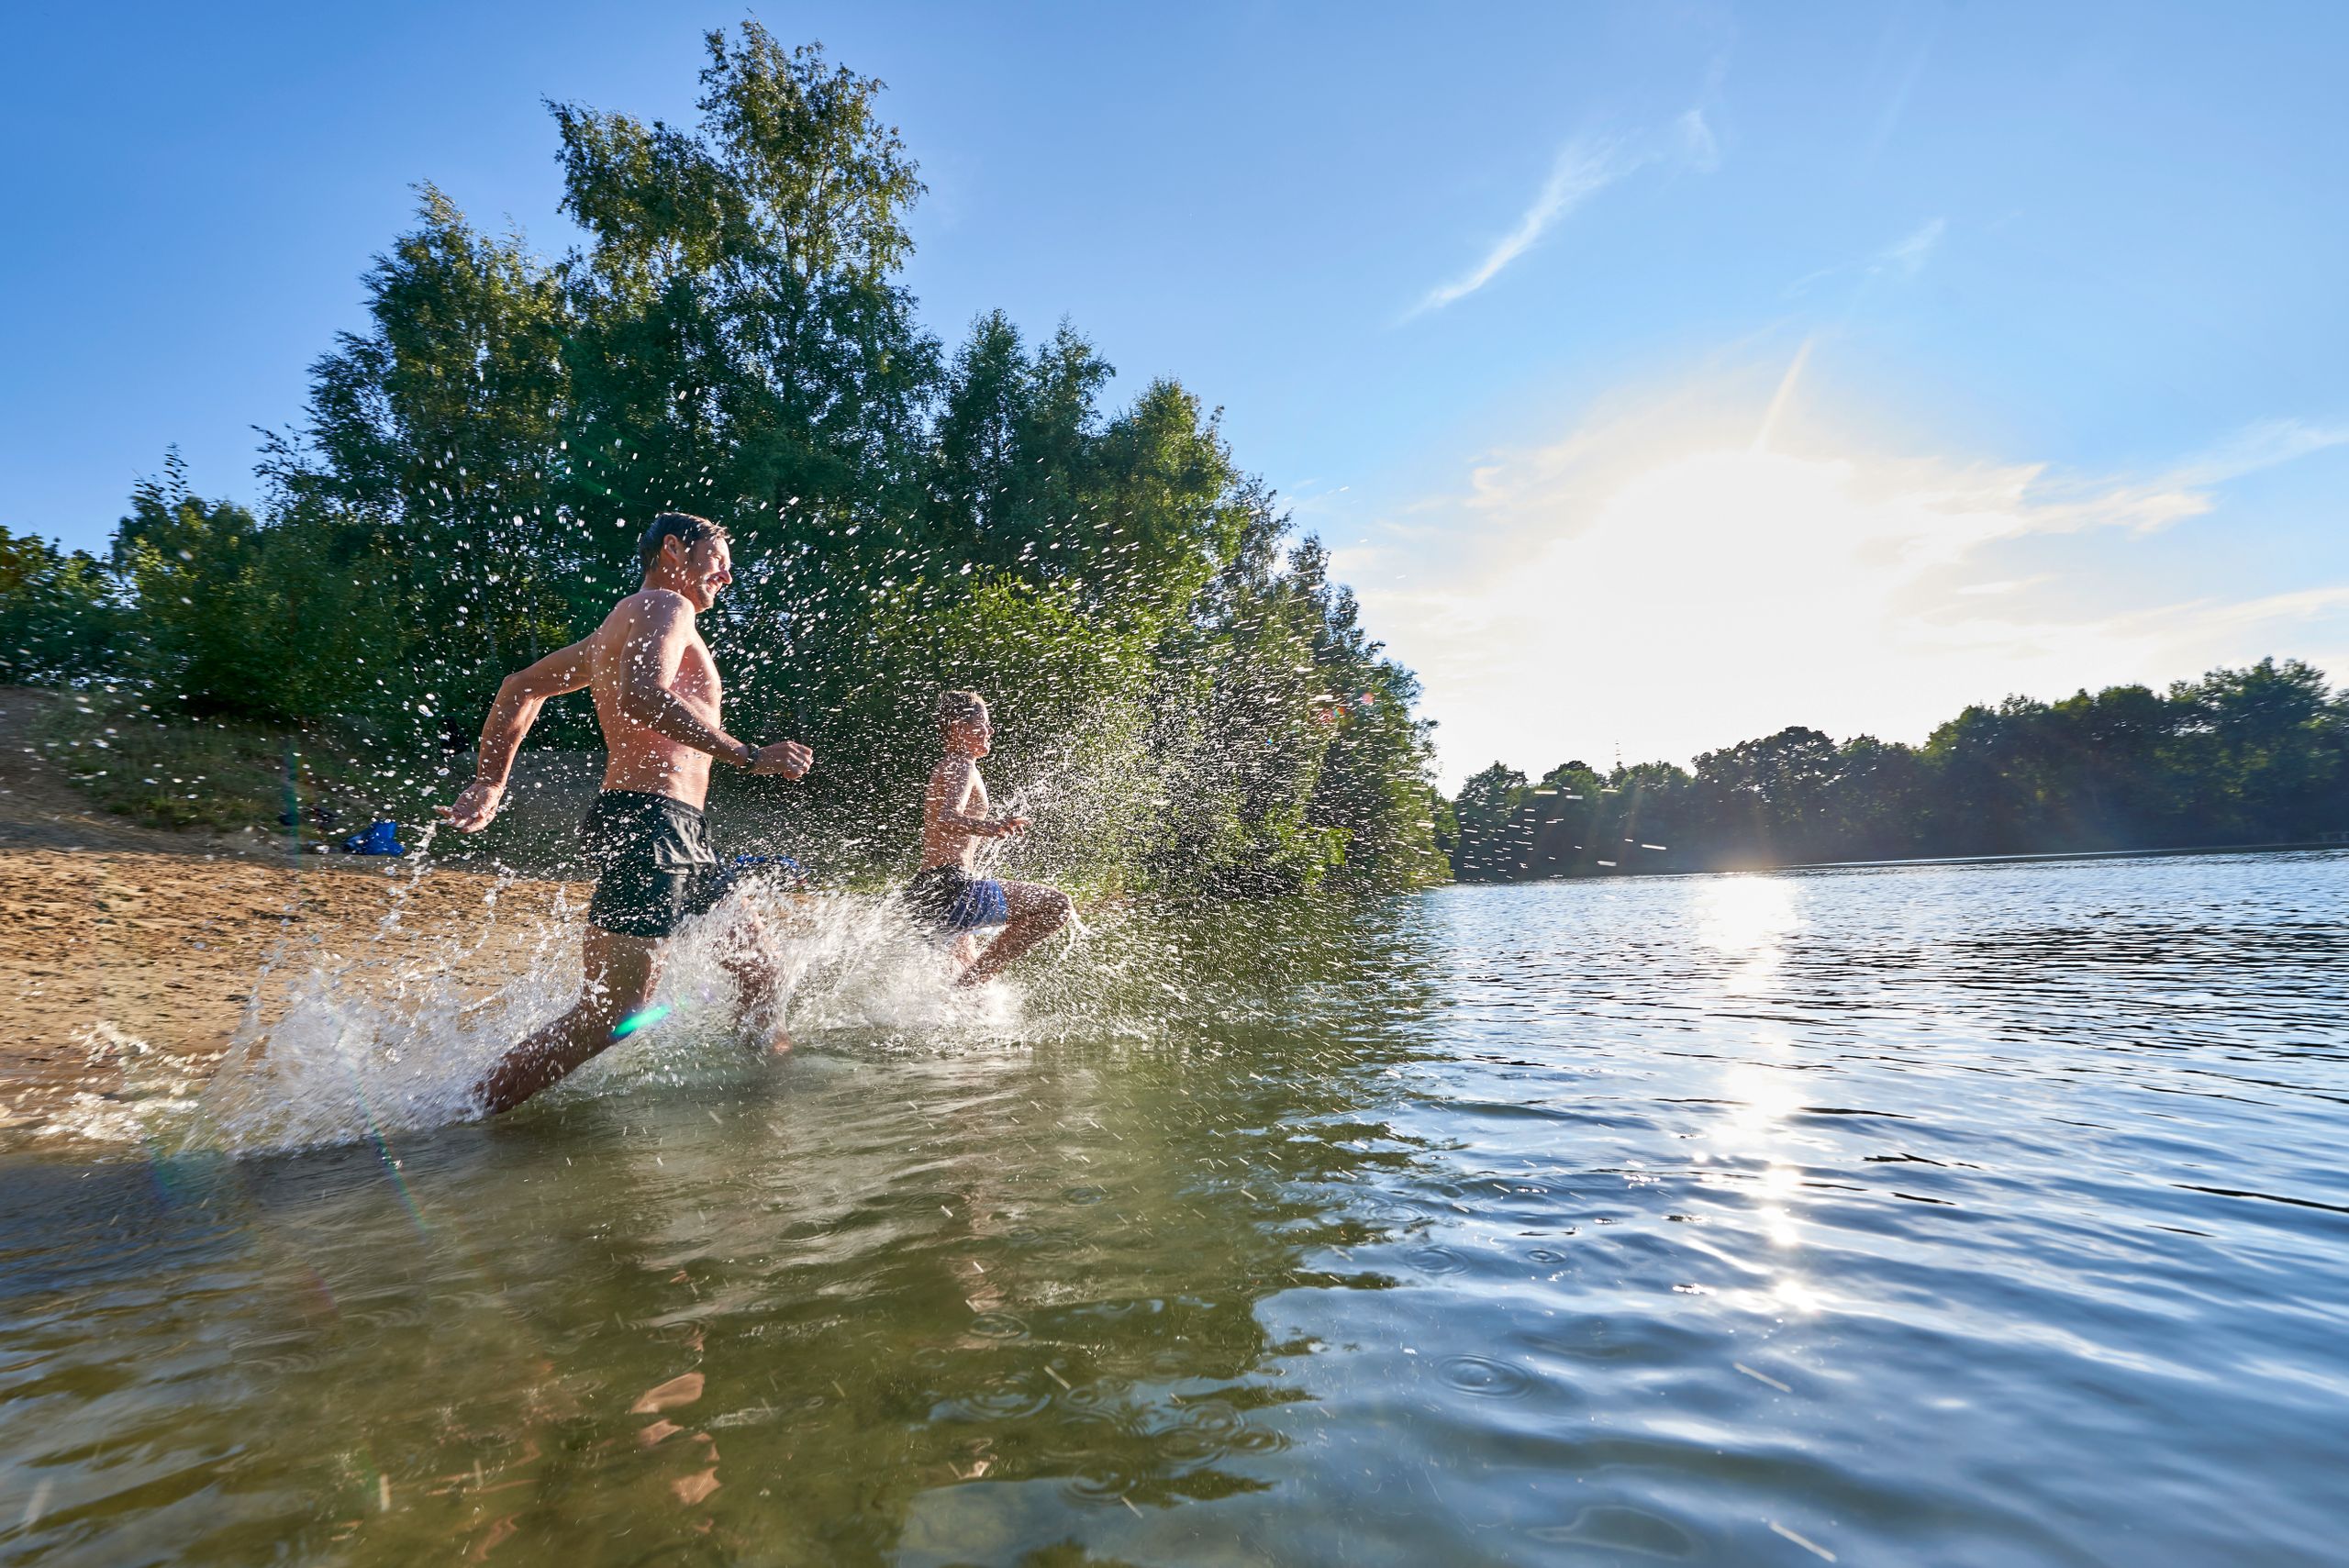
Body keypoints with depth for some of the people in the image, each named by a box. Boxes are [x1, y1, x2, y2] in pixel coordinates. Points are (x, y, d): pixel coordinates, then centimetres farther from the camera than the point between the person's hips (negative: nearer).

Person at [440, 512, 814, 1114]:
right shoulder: (664, 605, -5)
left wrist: (489, 784, 23)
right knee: (612, 1009, -13)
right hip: (647, 821, -11)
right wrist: (751, 756, -20)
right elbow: (642, 696, -24)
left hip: (679, 836, 11)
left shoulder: (616, 630, 25)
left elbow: (521, 687, 28)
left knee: (755, 962, 17)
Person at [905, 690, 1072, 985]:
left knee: (967, 969, 32)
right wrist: (992, 827, -47)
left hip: (924, 895, 11)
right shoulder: (962, 766, -8)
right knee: (1056, 906, -18)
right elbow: (946, 821, -29)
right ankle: (970, 981, -17)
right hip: (949, 890, -11)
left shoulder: (943, 768, 22)